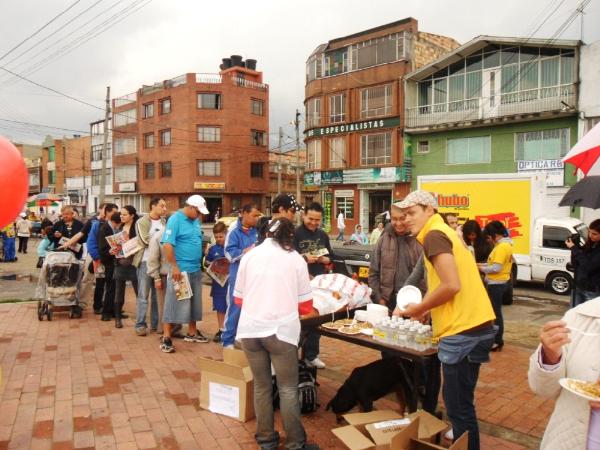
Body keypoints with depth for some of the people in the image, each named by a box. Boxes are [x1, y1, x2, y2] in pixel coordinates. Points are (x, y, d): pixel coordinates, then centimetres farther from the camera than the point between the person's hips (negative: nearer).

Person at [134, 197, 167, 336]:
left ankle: (156, 323, 18)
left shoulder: (164, 222, 12)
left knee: (158, 294, 10)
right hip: (146, 262, -4)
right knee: (143, 295, -1)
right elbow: (145, 241, -12)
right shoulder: (142, 222, -2)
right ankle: (140, 325, 6)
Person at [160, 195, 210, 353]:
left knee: (194, 303, 16)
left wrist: (201, 262, 15)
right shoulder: (175, 219, -13)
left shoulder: (196, 221, 10)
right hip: (180, 270, -8)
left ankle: (192, 333, 29)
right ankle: (166, 338, 5)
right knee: (173, 303, -2)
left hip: (196, 270, 8)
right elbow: (167, 245, -19)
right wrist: (174, 267, -21)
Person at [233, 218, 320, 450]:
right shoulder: (296, 259, 3)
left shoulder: (250, 255, 8)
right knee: (288, 389, 8)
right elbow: (305, 305, 5)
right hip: (281, 330, -3)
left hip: (250, 328, 3)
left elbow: (238, 297, 14)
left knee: (261, 386, 15)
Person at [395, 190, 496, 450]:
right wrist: (425, 310, 14)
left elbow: (451, 285, -21)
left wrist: (418, 308, -8)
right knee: (459, 402, 21)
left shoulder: (434, 235, -11)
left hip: (462, 331, -10)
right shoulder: (445, 232, 18)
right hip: (473, 325, 10)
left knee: (459, 407, 1)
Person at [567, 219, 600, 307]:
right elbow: (576, 264, 8)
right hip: (579, 286, 7)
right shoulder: (590, 245, 5)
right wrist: (574, 248, -10)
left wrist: (574, 248, -21)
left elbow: (588, 266, -27)